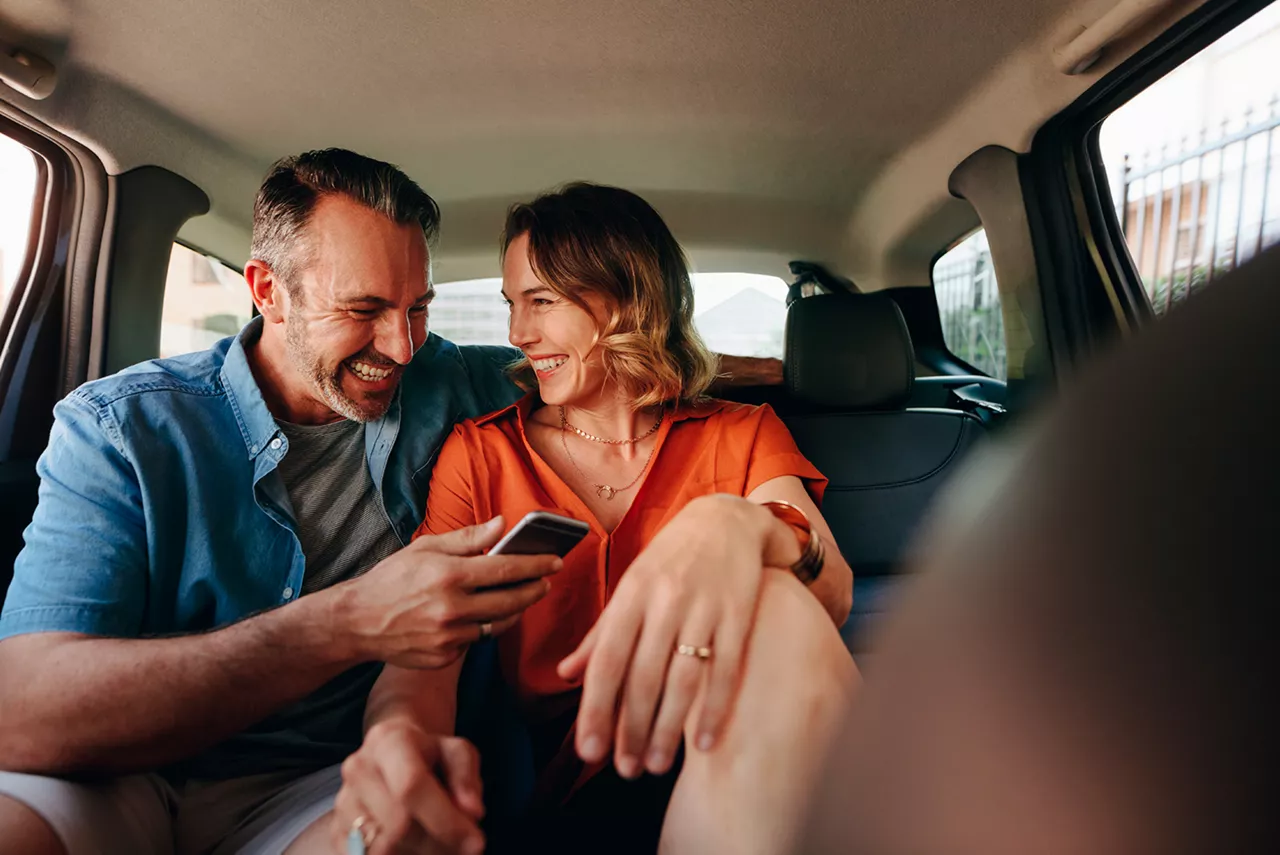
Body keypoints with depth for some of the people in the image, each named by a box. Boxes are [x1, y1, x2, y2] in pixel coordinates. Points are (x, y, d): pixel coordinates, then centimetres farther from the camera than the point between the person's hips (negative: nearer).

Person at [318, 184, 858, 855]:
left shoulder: (743, 436, 7)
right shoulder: (479, 453, 8)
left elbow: (835, 596, -10)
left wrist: (736, 528, -35)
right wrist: (399, 732, -30)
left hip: (731, 766, 2)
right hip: (559, 796, -1)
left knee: (777, 606, -29)